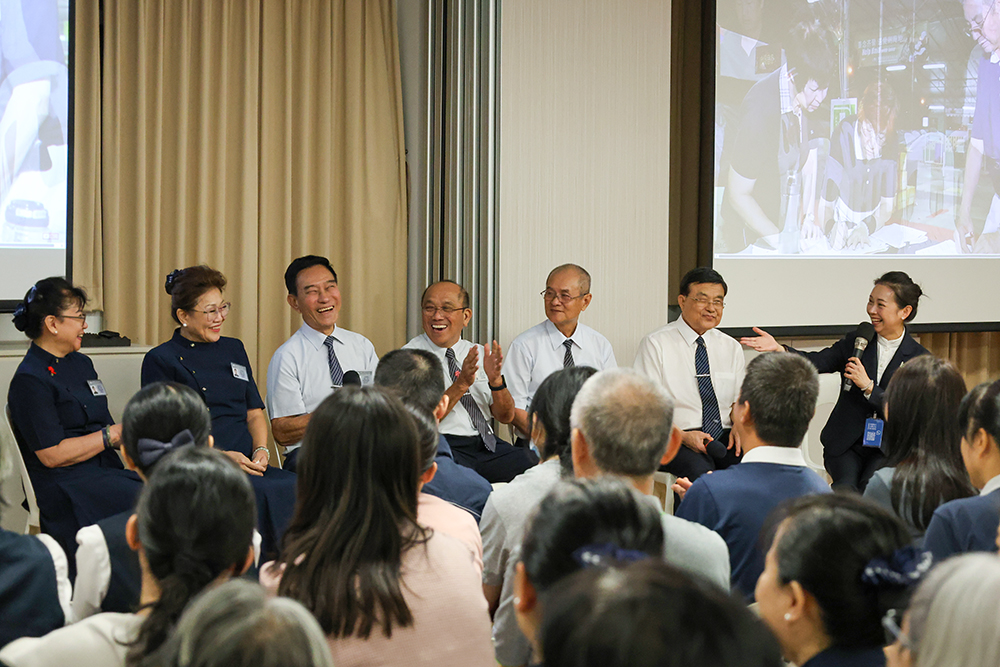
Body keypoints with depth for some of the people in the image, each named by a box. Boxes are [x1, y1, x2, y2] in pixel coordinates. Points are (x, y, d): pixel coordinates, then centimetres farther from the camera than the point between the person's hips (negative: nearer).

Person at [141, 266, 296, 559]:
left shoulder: (233, 349, 23)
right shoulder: (160, 360, 5)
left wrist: (261, 450, 1)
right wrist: (220, 456, -14)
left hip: (249, 465, 5)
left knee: (297, 487, -27)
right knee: (264, 494, -35)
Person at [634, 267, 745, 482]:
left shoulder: (731, 348, 17)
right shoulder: (656, 344, 1)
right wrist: (682, 436, -19)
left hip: (724, 437, 5)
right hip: (674, 439, -4)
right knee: (699, 471, -37)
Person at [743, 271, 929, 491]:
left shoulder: (919, 358, -1)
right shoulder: (856, 342, 7)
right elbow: (818, 361, -8)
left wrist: (868, 386, -18)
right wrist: (778, 349, -25)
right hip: (846, 444, 2)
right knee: (846, 487, -27)